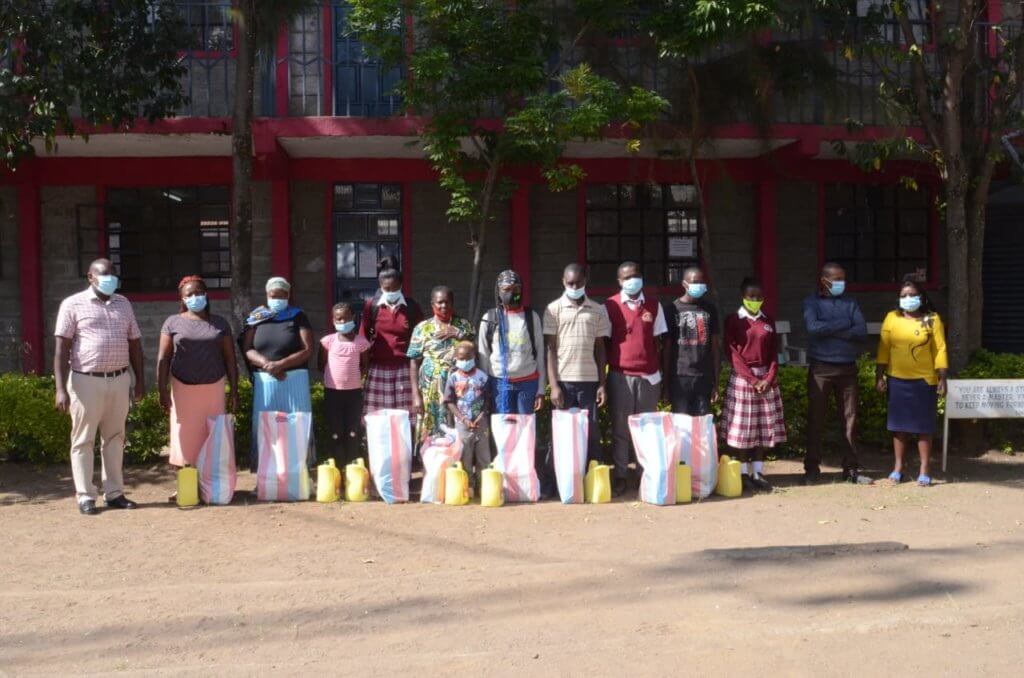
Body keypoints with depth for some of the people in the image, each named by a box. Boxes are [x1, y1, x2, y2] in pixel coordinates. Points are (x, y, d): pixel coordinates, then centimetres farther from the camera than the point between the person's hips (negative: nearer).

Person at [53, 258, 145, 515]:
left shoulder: (123, 304, 13)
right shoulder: (73, 304, -2)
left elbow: (134, 343, 16)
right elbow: (61, 347, -7)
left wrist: (140, 380, 10)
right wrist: (61, 388, -13)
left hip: (119, 380, 5)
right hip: (86, 381, -4)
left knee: (115, 438, 10)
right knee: (83, 440, 2)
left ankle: (114, 492, 17)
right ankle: (85, 496, 9)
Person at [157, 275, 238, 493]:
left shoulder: (219, 324, 9)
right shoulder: (173, 322, 5)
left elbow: (230, 359, 9)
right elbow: (163, 359, 1)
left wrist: (234, 390, 3)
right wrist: (162, 391, -7)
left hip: (213, 388, 1)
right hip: (183, 389, -1)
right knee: (186, 436, 0)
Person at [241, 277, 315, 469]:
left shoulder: (298, 317, 2)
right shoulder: (257, 317, 9)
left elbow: (308, 350, -5)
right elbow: (247, 349, 3)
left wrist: (281, 364, -16)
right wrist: (267, 364, -15)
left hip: (294, 379, -2)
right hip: (264, 381, 2)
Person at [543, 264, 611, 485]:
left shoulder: (597, 310, 8)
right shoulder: (554, 309, 4)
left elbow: (600, 349, 9)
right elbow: (550, 349, 1)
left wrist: (602, 383, 2)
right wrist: (553, 385, -6)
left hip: (589, 380, 1)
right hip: (563, 381, -1)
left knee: (591, 431, 0)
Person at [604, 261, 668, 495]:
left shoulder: (654, 305, 7)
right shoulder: (610, 306, 1)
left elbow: (658, 342, 10)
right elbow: (604, 342, 4)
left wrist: (660, 375, 7)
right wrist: (604, 375, 2)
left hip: (648, 375, 2)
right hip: (620, 376, -1)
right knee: (620, 428, 3)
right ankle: (620, 475, 10)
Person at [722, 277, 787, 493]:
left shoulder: (768, 321, 11)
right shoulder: (733, 321, -2)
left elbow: (774, 353, 8)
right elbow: (734, 354, -8)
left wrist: (769, 378, -7)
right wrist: (753, 379, -14)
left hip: (767, 377, 4)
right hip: (742, 377, -4)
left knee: (763, 426, 5)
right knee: (742, 428, -1)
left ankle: (758, 473, 11)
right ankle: (743, 474, 5)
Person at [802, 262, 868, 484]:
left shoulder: (850, 302, 9)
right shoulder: (811, 302, 0)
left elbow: (861, 331, -4)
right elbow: (813, 327, -18)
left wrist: (830, 330, -14)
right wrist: (843, 324, -10)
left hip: (847, 368, 3)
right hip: (820, 368, -3)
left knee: (850, 418, 5)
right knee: (816, 419, 1)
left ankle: (851, 468, 13)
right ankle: (812, 468, 9)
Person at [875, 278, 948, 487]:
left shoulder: (932, 319, 0)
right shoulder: (892, 318, 4)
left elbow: (940, 350, -2)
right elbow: (883, 348, 4)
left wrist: (942, 378, -7)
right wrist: (879, 376, -1)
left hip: (924, 381, -2)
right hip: (897, 380, 2)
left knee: (923, 425, 3)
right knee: (899, 424, 8)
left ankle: (924, 470, 10)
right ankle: (898, 467, 17)